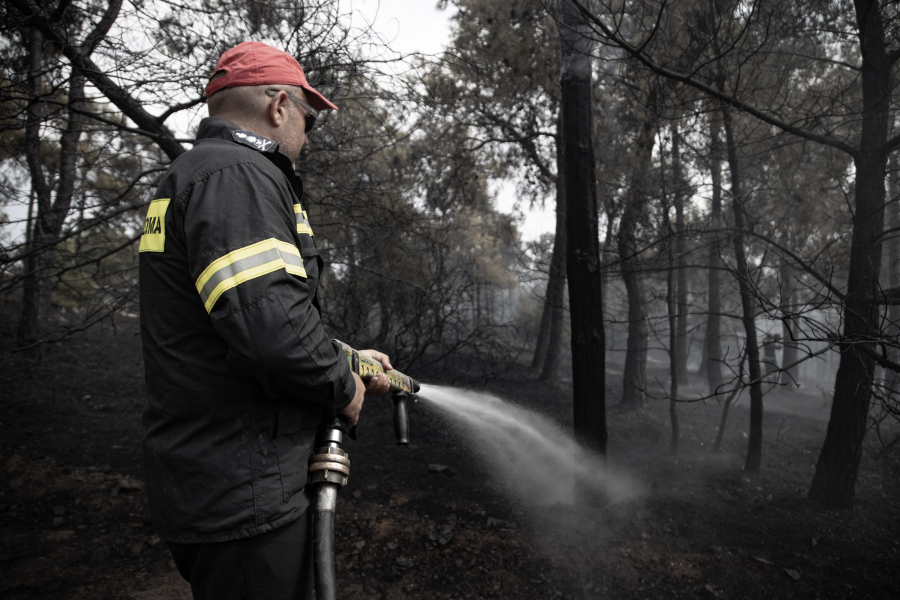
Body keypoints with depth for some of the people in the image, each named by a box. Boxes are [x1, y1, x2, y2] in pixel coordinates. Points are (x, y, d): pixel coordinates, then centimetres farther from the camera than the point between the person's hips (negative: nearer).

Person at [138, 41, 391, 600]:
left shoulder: (192, 173, 18)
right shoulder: (236, 175, -18)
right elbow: (271, 324, -32)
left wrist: (351, 356, 16)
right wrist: (345, 386, -12)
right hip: (244, 496, -10)